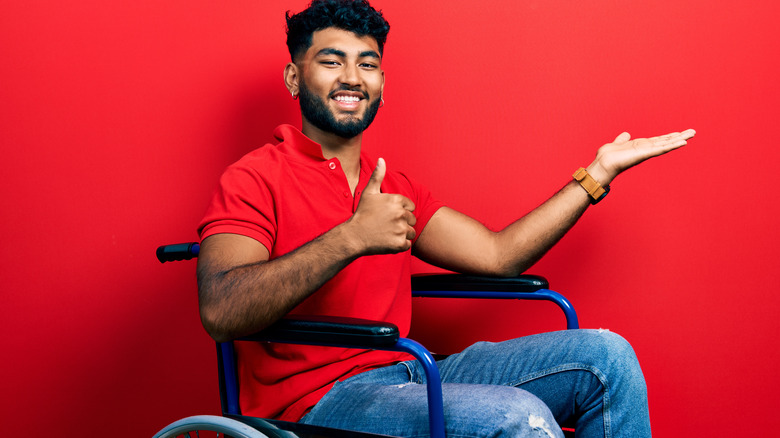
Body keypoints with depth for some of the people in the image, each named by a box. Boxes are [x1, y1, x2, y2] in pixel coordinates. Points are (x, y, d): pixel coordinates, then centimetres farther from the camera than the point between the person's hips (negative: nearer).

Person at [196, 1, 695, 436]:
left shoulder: (395, 190, 17)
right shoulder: (255, 179, -6)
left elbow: (497, 254, 14)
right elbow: (220, 313, -22)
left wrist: (598, 173, 15)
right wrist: (351, 238, -30)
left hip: (403, 375, 7)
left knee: (605, 356, -3)